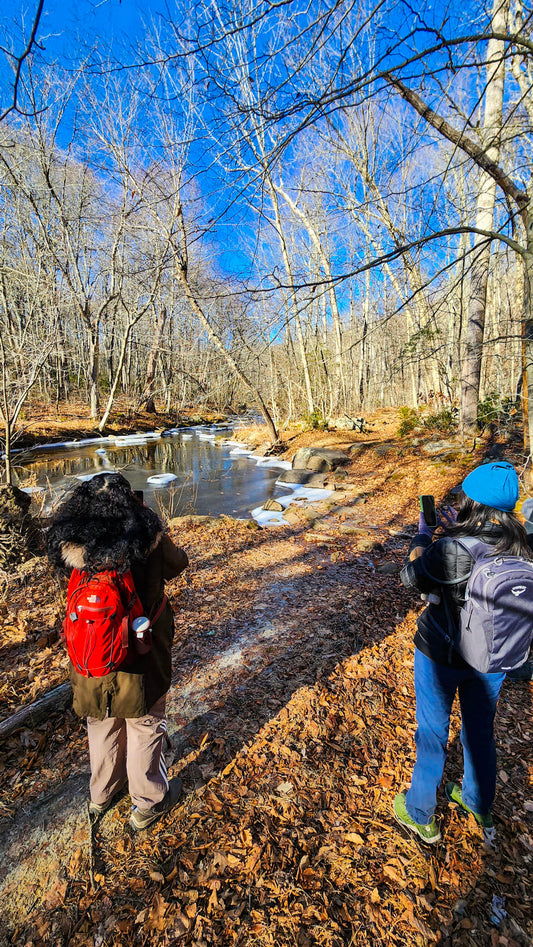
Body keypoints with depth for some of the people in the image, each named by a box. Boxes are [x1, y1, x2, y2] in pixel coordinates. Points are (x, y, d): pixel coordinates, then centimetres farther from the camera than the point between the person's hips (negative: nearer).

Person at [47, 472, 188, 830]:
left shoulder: (71, 545, -17)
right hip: (140, 660, -3)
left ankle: (102, 795, 54)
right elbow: (177, 564, -7)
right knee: (145, 727, 22)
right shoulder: (150, 541, -25)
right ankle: (148, 803, 44)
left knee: (102, 728, 29)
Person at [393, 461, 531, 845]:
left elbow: (411, 576, -14)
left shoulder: (449, 549, -31)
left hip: (442, 656, -4)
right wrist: (458, 531, 7)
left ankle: (419, 815, 43)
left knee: (432, 734, 19)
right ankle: (479, 805, 54)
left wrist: (423, 535, 0)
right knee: (481, 731, 28)